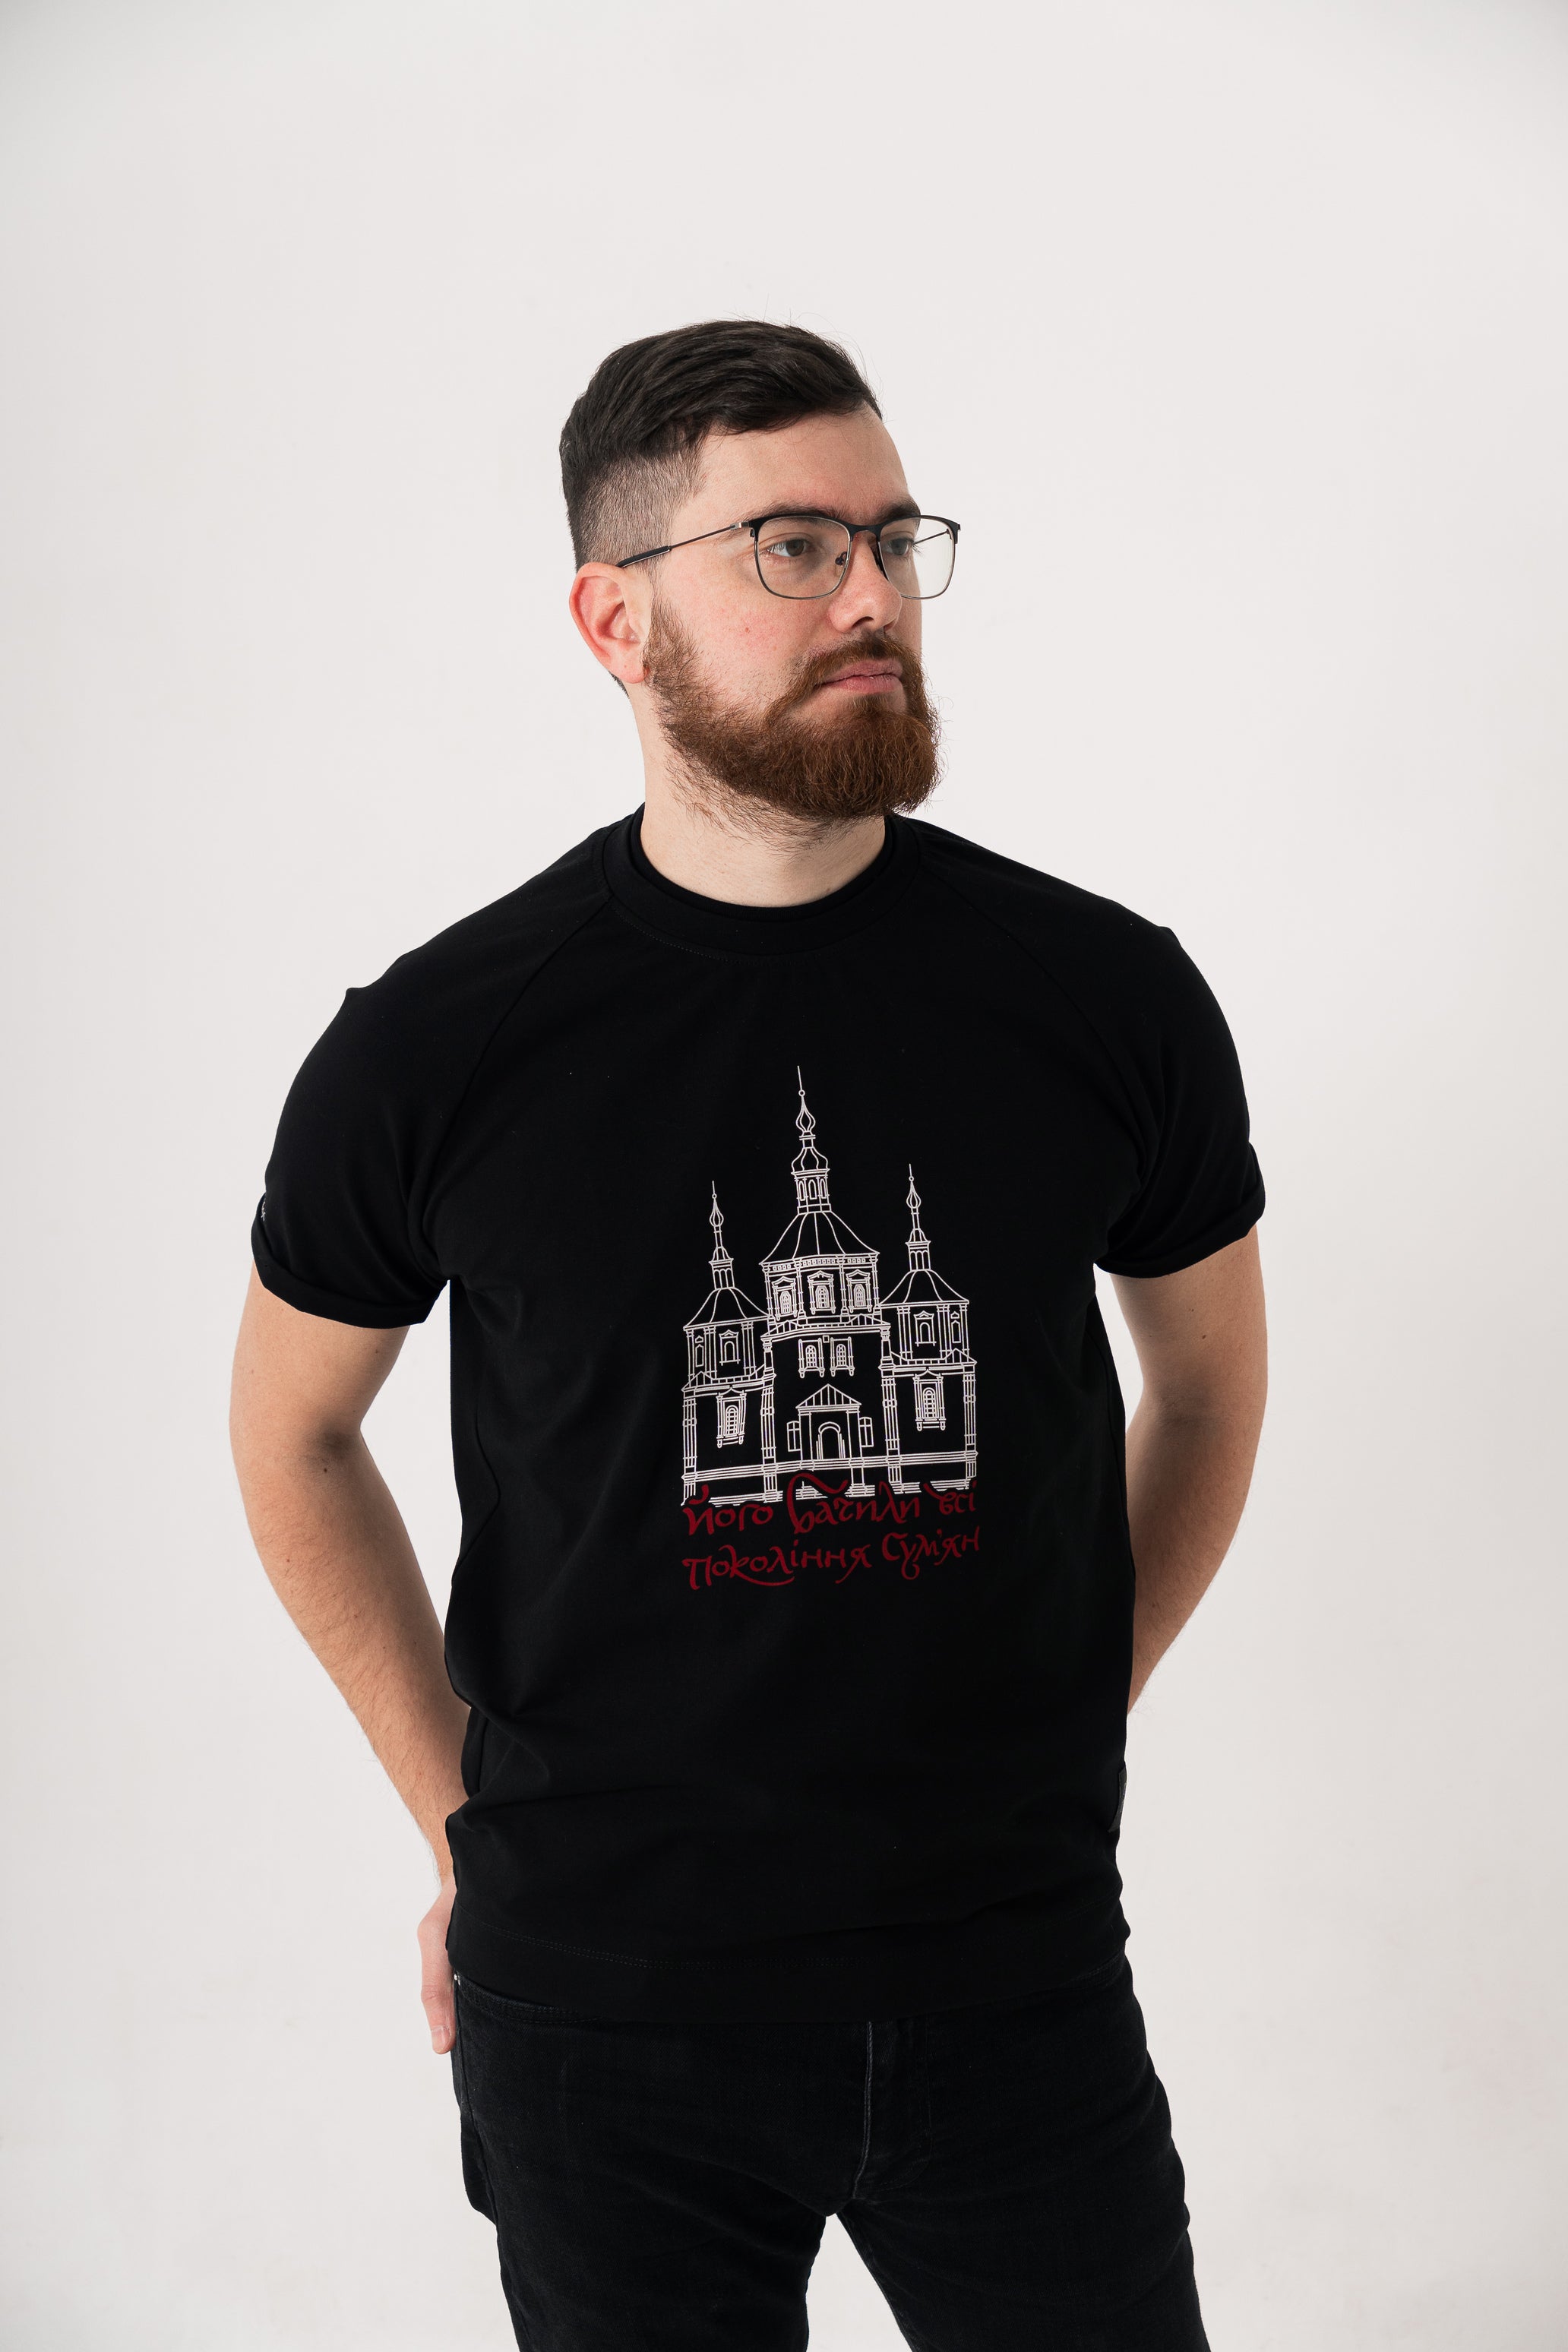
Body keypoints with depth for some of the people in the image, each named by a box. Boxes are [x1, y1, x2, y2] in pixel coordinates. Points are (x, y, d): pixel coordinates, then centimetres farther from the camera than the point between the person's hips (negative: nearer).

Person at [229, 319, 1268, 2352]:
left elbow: (1211, 1376, 11)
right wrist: (466, 1821, 5)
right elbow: (293, 1436, 7)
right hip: (606, 2000, -1)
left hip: (1020, 1976, 1)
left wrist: (1059, 1737, 8)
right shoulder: (437, 1051, -8)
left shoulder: (1108, 998, -5)